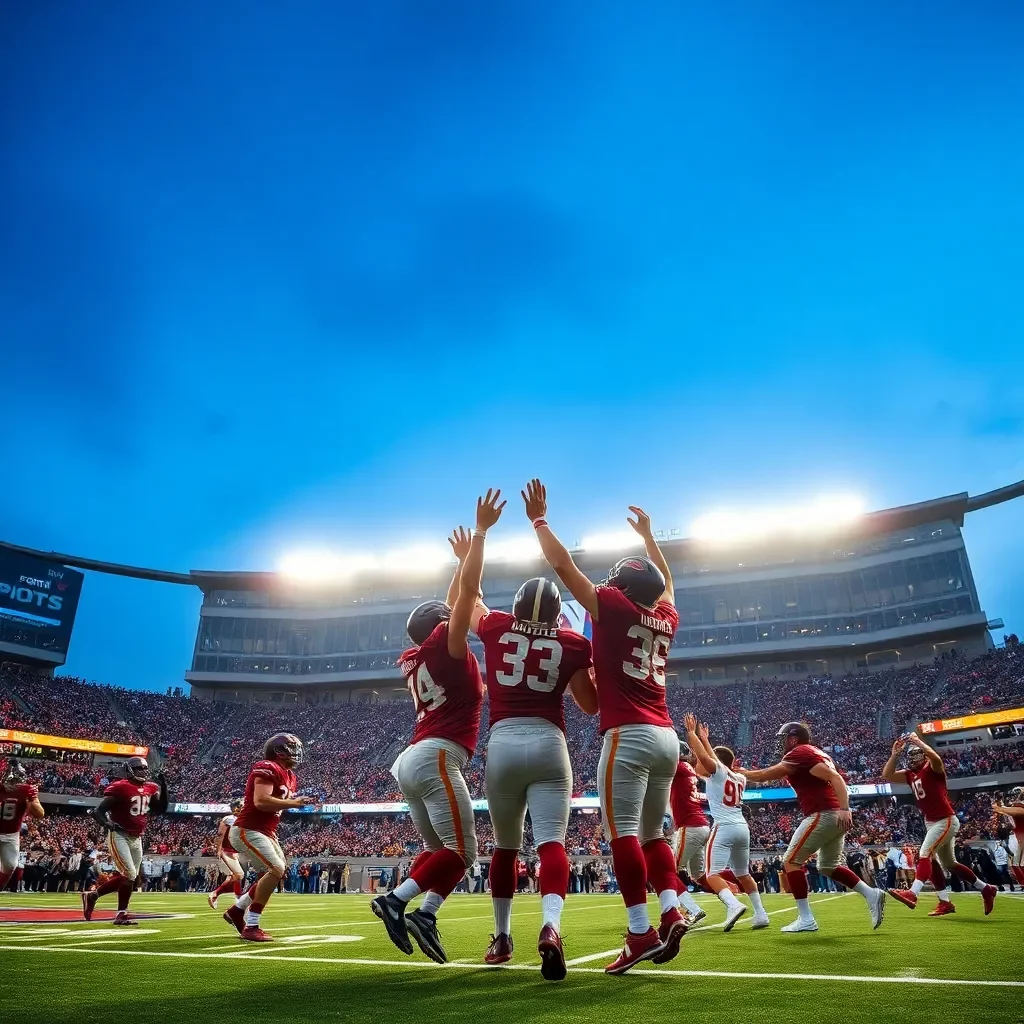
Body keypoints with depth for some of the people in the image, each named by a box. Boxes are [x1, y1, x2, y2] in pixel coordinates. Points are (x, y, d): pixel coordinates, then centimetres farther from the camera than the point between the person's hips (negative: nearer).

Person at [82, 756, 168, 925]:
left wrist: (163, 787, -1)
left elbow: (160, 810, 11)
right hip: (119, 836, -7)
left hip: (136, 839, 7)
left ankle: (92, 895, 28)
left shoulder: (150, 788, 5)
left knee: (123, 876, 10)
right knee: (129, 875, -10)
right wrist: (108, 824, -33)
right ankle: (121, 914, 5)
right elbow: (98, 811, -14)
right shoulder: (120, 788, -16)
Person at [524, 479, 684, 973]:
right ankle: (672, 913, 2)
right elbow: (664, 581, 36)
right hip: (667, 737, 7)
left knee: (623, 832, -7)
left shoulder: (613, 608, -2)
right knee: (651, 832, 15)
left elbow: (563, 565, 1)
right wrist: (647, 535, 47)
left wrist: (539, 520, 13)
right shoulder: (666, 618, 14)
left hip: (629, 736, -7)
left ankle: (641, 932, -10)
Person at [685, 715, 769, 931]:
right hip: (743, 828, 8)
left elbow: (703, 756, -11)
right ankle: (760, 915, 21)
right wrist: (704, 739, 38)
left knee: (712, 874, -8)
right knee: (743, 874, 23)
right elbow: (719, 759, 31)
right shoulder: (740, 778, 19)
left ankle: (733, 904, -30)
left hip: (724, 828, -7)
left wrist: (691, 733, 1)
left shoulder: (718, 771, -1)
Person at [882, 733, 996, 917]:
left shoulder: (933, 769, -12)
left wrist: (917, 740, -28)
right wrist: (895, 754, -3)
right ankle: (986, 889, 30)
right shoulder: (910, 775, 10)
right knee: (949, 864, 17)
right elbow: (887, 775, 5)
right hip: (931, 823, 10)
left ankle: (912, 894, -27)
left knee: (925, 854, -19)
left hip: (946, 821, -10)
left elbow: (936, 758, -36)